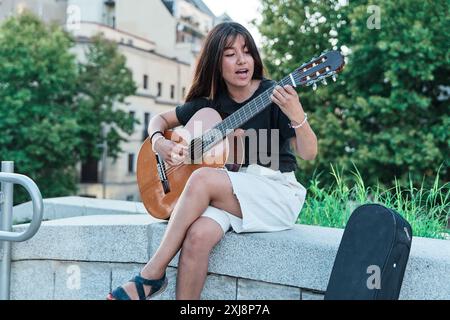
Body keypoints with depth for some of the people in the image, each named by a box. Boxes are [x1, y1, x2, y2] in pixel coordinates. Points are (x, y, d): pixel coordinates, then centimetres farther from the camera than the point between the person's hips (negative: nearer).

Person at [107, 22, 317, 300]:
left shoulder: (275, 96, -5)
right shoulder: (211, 103, 7)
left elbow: (309, 154, -12)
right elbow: (161, 119, 20)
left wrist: (296, 116, -31)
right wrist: (159, 142, -3)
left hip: (278, 196, -3)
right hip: (230, 193, 3)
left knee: (202, 178, -29)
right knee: (198, 235, -30)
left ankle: (153, 274, -19)